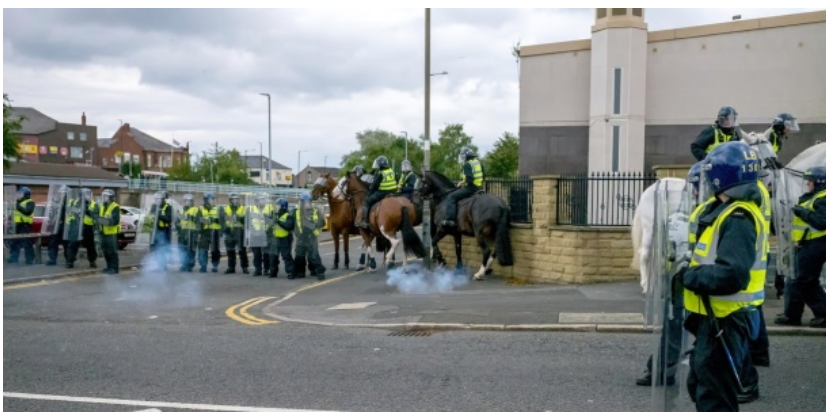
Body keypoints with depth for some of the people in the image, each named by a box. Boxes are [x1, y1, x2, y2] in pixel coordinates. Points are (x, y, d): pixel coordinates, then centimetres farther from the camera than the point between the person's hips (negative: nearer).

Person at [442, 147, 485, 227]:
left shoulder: (467, 164, -12)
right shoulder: (479, 162, 15)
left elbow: (469, 179, -22)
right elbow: (483, 177, 21)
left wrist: (461, 183, -6)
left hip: (470, 188, -9)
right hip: (479, 189, 9)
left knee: (451, 197, -8)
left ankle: (450, 219, -20)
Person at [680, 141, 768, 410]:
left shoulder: (737, 219, -22)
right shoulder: (729, 210, 10)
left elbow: (731, 274, -32)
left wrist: (689, 276, -19)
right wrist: (693, 273, 3)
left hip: (724, 320, -10)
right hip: (716, 316, 10)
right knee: (699, 386, 23)